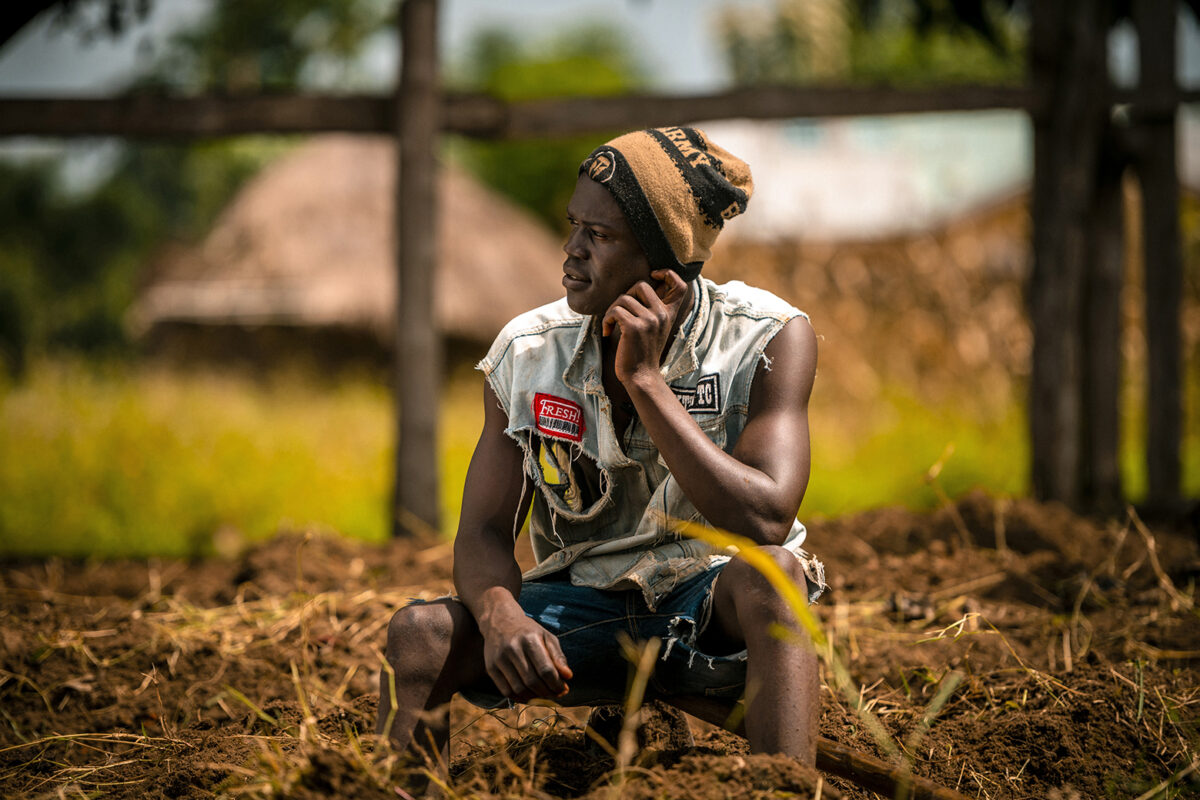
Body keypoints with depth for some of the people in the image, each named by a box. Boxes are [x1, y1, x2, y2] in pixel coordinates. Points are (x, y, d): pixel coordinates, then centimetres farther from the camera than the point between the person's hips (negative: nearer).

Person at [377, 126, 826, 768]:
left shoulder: (770, 341, -13)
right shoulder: (527, 353, -3)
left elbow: (765, 524, -26)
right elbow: (484, 532, -4)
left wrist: (646, 379, -26)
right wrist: (501, 615, -29)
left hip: (711, 610, -3)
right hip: (583, 607, 3)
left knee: (768, 572, -37)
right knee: (418, 634, -22)